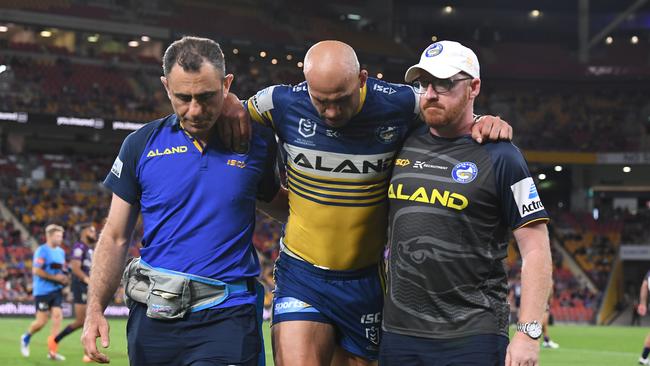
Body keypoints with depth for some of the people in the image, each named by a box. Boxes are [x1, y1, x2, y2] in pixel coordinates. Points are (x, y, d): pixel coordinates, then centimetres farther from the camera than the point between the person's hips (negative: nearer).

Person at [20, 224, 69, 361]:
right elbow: (36, 270, -18)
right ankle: (26, 338, 27)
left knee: (57, 317, -7)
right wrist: (55, 277, -19)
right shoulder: (42, 251, -10)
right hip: (43, 291, -6)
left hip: (56, 290, 6)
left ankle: (52, 351, -4)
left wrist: (64, 278, 5)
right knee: (42, 321, -3)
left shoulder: (61, 252, 14)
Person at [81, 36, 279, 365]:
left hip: (226, 315, -2)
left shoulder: (257, 144, 3)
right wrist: (95, 309, 1)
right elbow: (115, 237, 8)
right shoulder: (141, 145, 5)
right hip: (153, 314, 2)